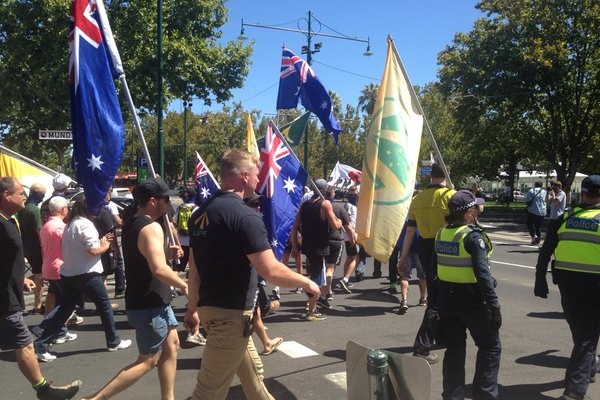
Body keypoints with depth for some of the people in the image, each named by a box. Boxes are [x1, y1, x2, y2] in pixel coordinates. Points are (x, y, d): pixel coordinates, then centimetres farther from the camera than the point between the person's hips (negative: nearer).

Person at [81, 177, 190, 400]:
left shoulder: (131, 224, 9)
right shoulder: (151, 227, -21)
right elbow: (159, 270, -30)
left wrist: (166, 254, 7)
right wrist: (184, 285, -15)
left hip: (152, 301, 10)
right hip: (150, 305, -10)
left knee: (171, 345, 16)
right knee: (148, 361, 0)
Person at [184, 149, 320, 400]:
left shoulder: (201, 213, 7)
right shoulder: (245, 216, -19)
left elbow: (194, 268, 12)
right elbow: (271, 271, -24)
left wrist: (193, 309, 20)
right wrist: (306, 283, -7)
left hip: (210, 307, 9)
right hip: (230, 314, -9)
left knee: (251, 373, 24)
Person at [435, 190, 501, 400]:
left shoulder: (441, 234, 4)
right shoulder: (472, 236, -16)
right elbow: (483, 273, -21)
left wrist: (436, 300, 16)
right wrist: (493, 304, -18)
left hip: (446, 299, 7)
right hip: (472, 299, -6)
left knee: (454, 348, 15)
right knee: (490, 346, 10)